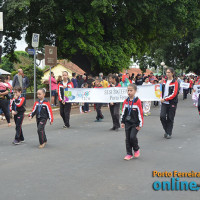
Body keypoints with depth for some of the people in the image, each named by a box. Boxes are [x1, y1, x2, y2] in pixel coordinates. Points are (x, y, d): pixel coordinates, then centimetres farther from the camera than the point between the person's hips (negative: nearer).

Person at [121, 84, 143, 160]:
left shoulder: (137, 101, -11)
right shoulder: (126, 101, 3)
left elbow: (140, 113, -10)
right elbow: (123, 112, 11)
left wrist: (140, 124, -10)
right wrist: (122, 122, 9)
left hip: (135, 123, -5)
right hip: (127, 123, 5)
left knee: (132, 136, -14)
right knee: (127, 138, 5)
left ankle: (136, 149, 14)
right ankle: (129, 154, 16)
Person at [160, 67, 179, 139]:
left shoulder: (175, 82, -7)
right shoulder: (165, 81, 10)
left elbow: (174, 94, -14)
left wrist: (165, 99, -19)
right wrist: (162, 98, 2)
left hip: (172, 103, -4)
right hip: (164, 103, 4)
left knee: (170, 118, 3)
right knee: (162, 116, -8)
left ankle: (169, 133, 16)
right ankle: (166, 130, 13)